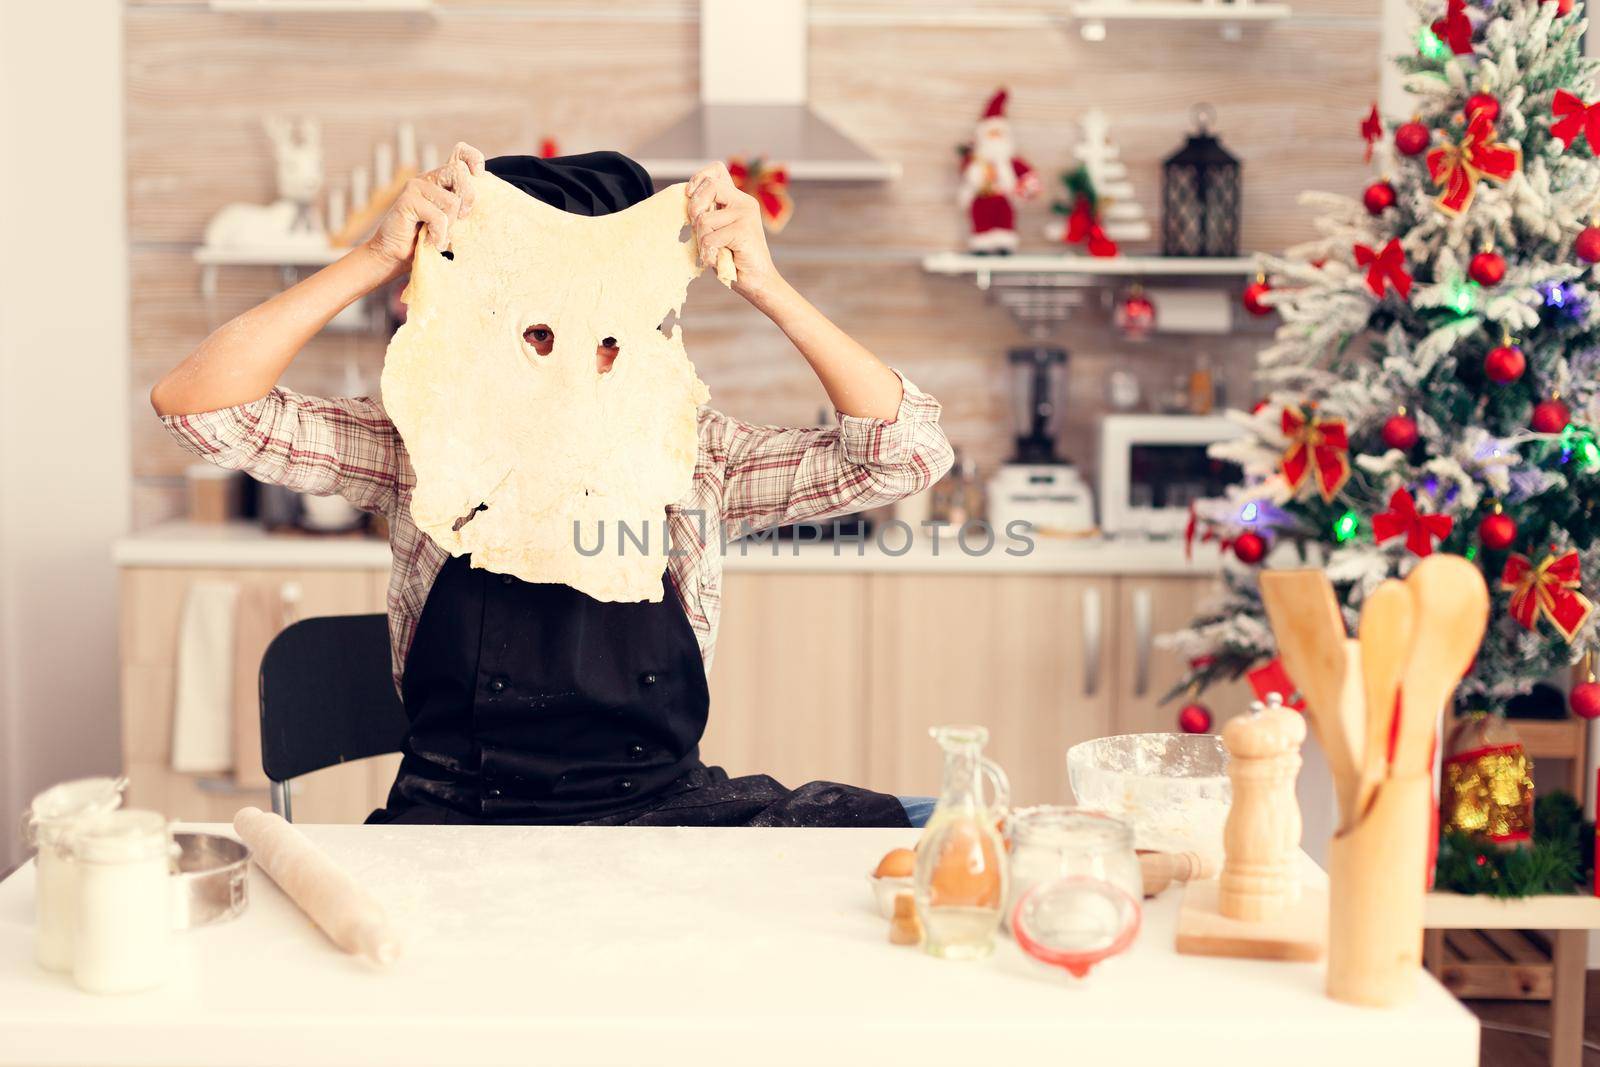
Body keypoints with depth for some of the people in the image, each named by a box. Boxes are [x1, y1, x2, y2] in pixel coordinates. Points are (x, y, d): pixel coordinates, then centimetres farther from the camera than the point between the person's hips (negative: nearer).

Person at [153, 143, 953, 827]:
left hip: (662, 803, 1)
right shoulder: (422, 448, 0)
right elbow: (192, 403, -8)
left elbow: (908, 450, -6)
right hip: (456, 813, 0)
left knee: (872, 830, -24)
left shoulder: (697, 455, 3)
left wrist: (767, 287, -13)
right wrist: (379, 259, -15)